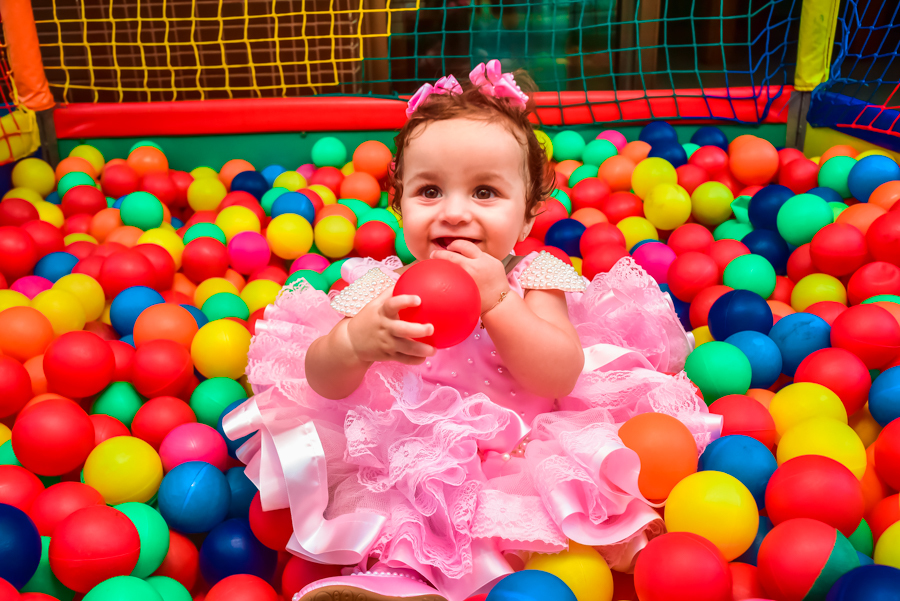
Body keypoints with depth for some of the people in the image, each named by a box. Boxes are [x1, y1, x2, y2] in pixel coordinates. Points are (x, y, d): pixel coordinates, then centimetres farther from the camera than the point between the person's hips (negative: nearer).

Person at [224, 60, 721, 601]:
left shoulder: (533, 277, -4)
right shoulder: (382, 288, -4)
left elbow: (561, 377, -16)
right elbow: (323, 382, -13)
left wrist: (495, 301, -26)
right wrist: (357, 342, -36)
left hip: (525, 453, 1)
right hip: (410, 468, 0)